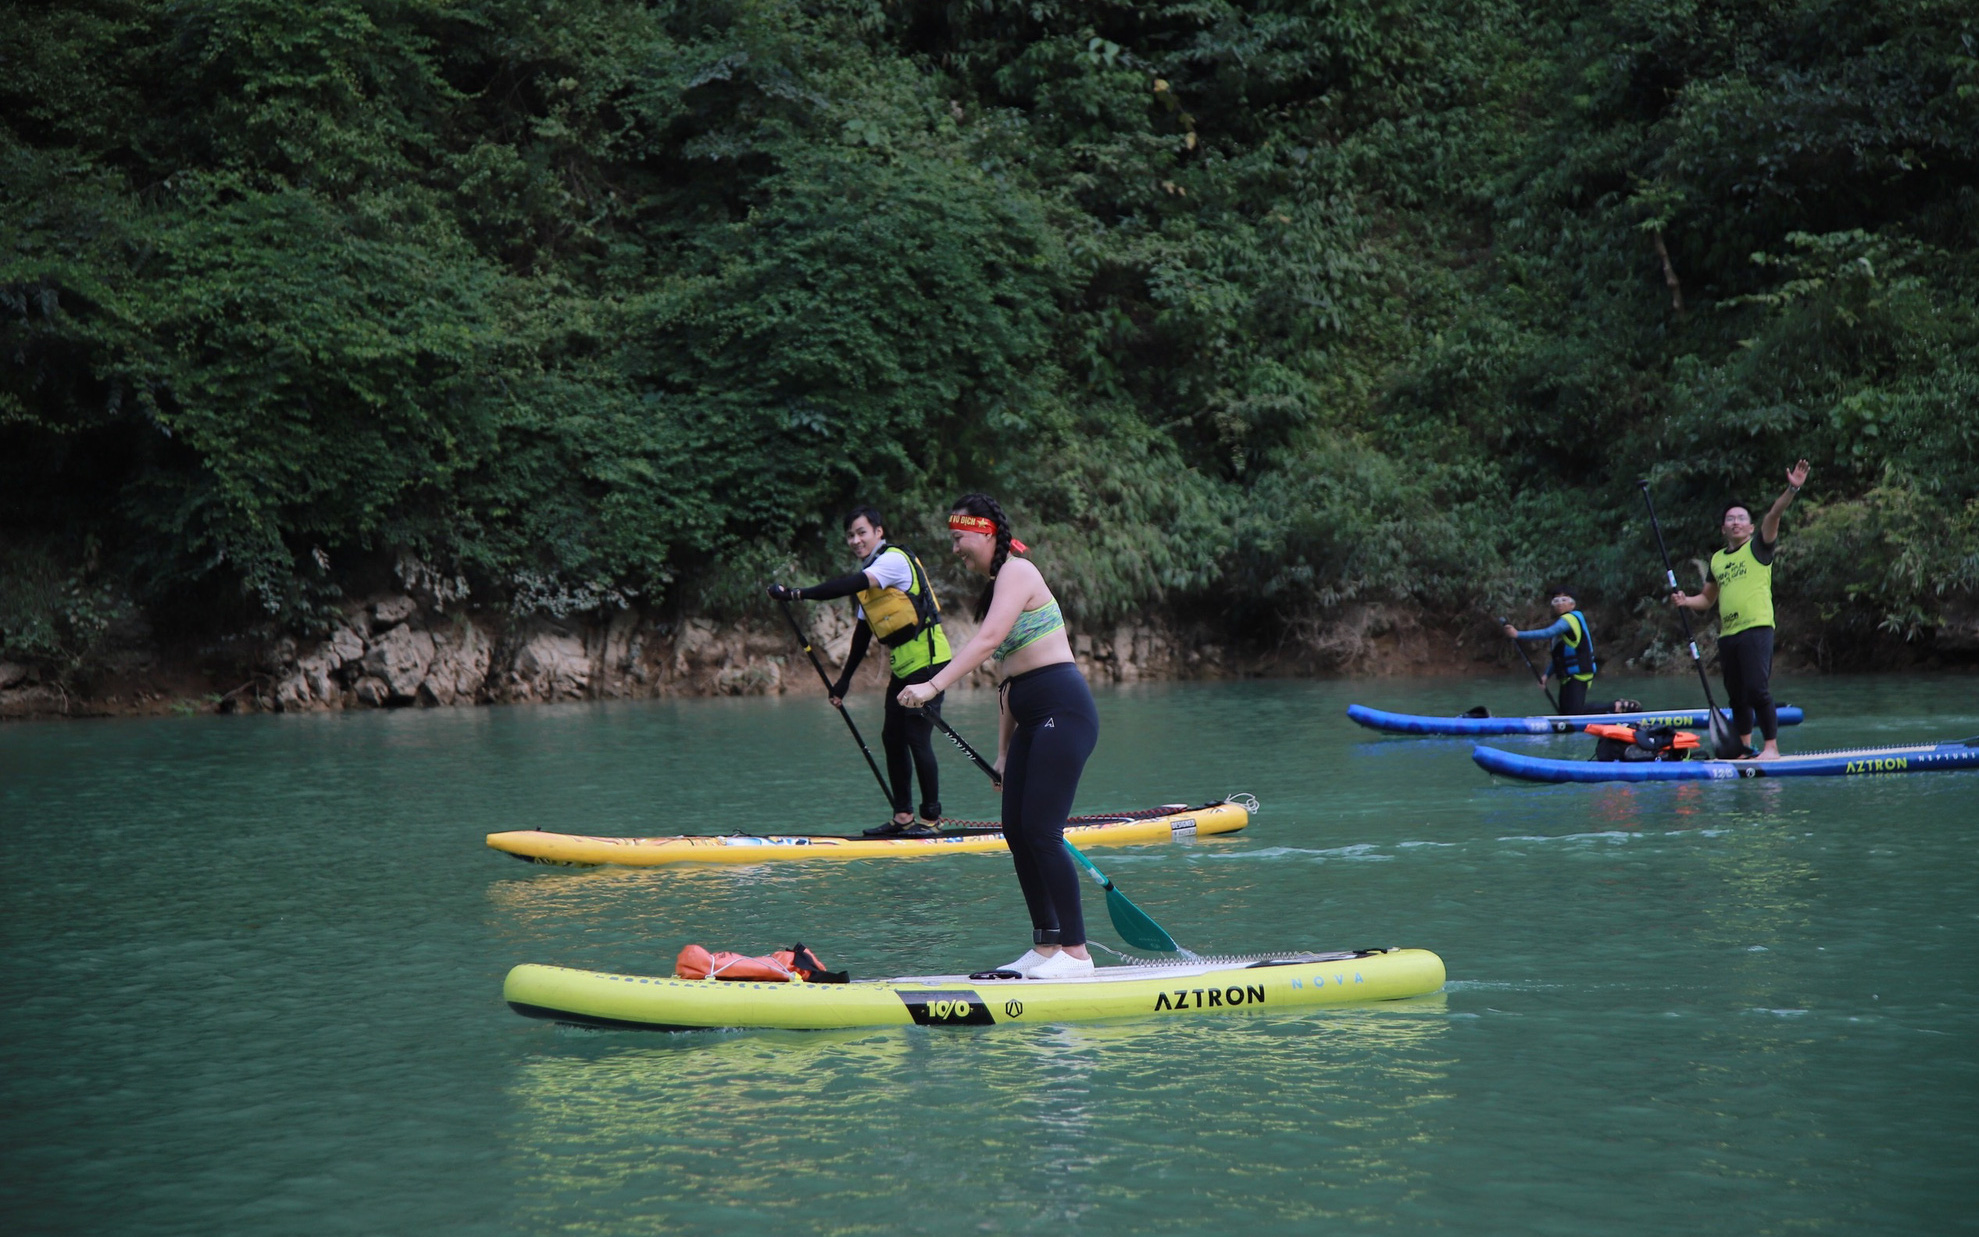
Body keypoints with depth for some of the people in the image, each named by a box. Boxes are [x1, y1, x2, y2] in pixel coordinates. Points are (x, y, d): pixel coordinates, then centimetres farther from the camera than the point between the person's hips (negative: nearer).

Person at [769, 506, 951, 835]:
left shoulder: (895, 559, -14)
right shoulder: (869, 572, 15)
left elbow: (849, 586, -28)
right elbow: (863, 630, 21)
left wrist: (796, 594, -31)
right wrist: (845, 678, 21)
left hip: (927, 661, -10)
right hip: (903, 666, 10)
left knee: (917, 738, -9)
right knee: (892, 737, 8)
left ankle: (932, 817, -1)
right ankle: (903, 817, 14)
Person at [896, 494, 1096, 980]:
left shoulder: (1016, 572, -8)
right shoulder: (997, 586, 22)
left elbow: (988, 639, -24)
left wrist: (933, 686, -33)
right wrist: (1004, 752, 20)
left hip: (1063, 711, -10)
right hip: (1034, 721, 10)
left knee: (1041, 831, -13)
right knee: (1016, 831, 6)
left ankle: (1076, 952, -9)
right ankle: (1045, 946, 12)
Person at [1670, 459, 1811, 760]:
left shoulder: (1758, 548, 4)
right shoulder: (1717, 559, 19)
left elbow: (1774, 515, -12)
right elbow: (1707, 598, 27)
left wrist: (1792, 489, -27)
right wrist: (1685, 601, 6)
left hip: (1756, 628, -6)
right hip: (1727, 634, 6)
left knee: (1757, 690, -14)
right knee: (1737, 696, 11)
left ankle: (1771, 747, -13)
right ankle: (1744, 749, 19)